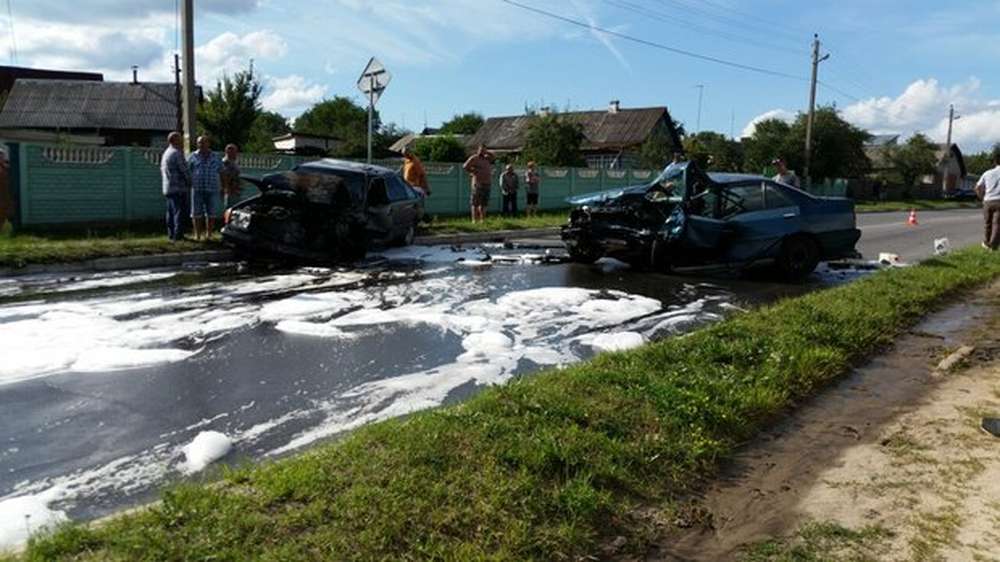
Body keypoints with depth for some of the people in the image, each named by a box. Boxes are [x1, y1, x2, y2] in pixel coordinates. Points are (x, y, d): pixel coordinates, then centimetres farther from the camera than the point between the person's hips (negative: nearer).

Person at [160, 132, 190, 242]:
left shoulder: (166, 153, 17)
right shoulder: (177, 153, -13)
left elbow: (162, 171, 24)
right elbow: (185, 170, -14)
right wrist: (189, 183, 1)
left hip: (168, 188, 9)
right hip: (179, 188, -9)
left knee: (171, 212, 12)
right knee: (179, 212, -8)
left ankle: (171, 235, 15)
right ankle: (178, 236, -10)